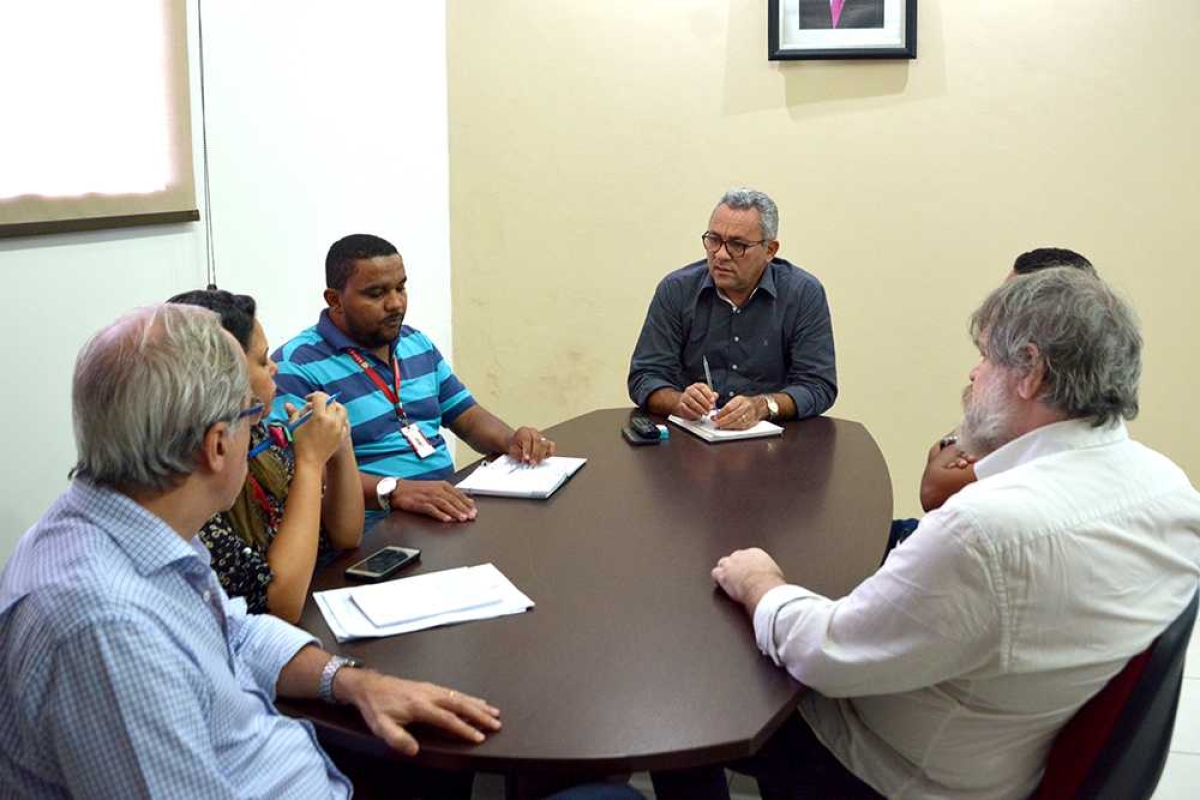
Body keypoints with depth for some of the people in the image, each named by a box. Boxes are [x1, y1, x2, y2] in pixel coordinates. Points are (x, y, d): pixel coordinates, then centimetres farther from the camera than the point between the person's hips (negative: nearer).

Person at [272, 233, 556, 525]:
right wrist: (393, 489, -30)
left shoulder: (417, 344, 17)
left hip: (451, 513, 8)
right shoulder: (296, 368, -7)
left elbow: (468, 417, 22)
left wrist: (511, 441, 0)